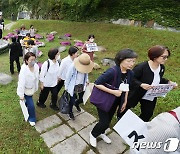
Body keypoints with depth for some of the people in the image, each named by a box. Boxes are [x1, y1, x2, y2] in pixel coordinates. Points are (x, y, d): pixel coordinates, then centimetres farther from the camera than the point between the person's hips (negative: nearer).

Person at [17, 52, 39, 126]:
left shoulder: (36, 66, -17)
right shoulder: (24, 70, -34)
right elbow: (21, 82, -26)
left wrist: (36, 87, 9)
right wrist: (21, 95, -17)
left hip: (32, 88, 5)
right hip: (26, 89, -5)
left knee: (28, 101, 28)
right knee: (31, 105, 0)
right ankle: (32, 119, 27)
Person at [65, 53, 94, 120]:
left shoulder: (85, 66, -13)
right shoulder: (73, 66, -27)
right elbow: (68, 77, -14)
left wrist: (86, 81, 0)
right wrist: (66, 87, -5)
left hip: (81, 85, 5)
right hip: (73, 86, -4)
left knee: (82, 99, 17)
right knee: (72, 100, 10)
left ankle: (76, 103, 54)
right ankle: (70, 112, 40)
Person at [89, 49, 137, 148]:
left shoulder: (130, 73, -9)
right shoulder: (112, 71, -31)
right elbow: (97, 84, -27)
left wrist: (125, 101, 10)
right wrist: (113, 92, -31)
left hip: (115, 101, 7)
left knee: (108, 120, 21)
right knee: (104, 122, 1)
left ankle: (101, 133, 52)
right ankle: (93, 134, 33)